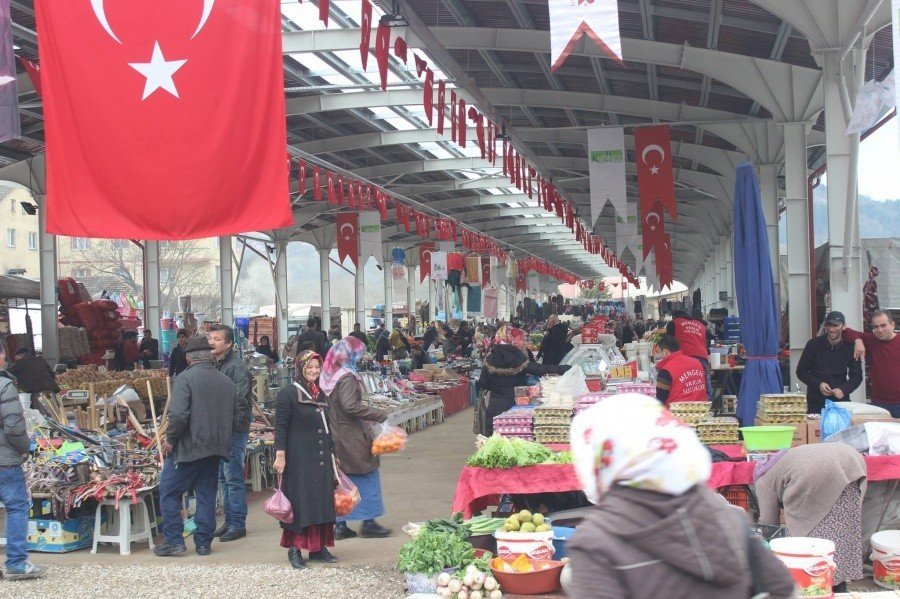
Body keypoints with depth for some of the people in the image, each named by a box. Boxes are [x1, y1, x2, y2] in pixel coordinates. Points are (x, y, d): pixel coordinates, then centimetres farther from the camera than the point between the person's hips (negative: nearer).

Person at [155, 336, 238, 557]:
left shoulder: (185, 378, -11)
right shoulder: (226, 381, 8)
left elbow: (178, 414, -22)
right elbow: (236, 417, 13)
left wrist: (170, 439, -8)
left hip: (188, 447, -6)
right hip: (216, 448, 6)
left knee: (169, 492, 6)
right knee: (206, 495, 12)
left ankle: (174, 541, 4)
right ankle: (203, 543, 15)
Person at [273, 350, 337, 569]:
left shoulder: (322, 394, 13)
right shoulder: (288, 394, -7)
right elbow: (280, 427, -11)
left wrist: (332, 453, 19)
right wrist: (280, 455, -17)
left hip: (322, 459, 7)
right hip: (299, 459, -7)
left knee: (322, 501, 8)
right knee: (300, 502, -4)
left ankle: (319, 547, 16)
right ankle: (294, 549, 3)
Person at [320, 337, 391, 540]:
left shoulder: (328, 376, 8)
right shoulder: (347, 378, -17)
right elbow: (351, 406, -27)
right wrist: (379, 416, -22)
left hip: (334, 435, 8)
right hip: (351, 437, -8)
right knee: (368, 475, 3)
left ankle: (341, 525, 15)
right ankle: (368, 522, 5)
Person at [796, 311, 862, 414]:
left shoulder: (850, 347, -1)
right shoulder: (814, 344, -4)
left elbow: (857, 376, 3)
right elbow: (801, 371, 1)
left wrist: (844, 390, -15)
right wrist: (818, 384, -13)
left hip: (841, 400, 1)